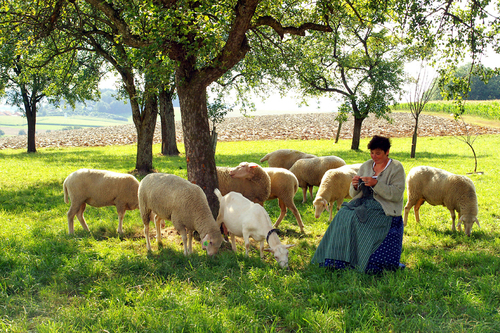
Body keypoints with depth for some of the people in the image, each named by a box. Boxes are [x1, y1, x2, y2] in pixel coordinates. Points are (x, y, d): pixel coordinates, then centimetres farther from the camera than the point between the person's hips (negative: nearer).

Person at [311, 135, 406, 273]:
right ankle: (338, 259, -20)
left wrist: (376, 184, -22)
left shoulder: (396, 168, -1)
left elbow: (397, 194, -14)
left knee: (355, 219, -29)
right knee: (343, 215, -22)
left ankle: (356, 262, -19)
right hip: (364, 204, 6)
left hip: (385, 210, -5)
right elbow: (354, 194, 14)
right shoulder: (366, 166, 13)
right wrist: (355, 186, -10)